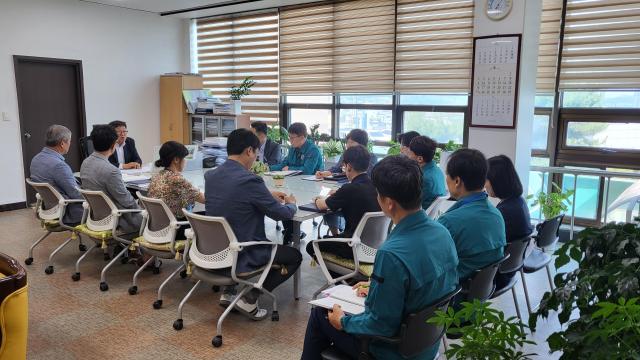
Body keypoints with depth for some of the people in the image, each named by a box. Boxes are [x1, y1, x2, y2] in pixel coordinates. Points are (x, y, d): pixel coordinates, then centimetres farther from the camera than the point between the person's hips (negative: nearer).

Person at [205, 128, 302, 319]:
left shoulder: (210, 175, -2)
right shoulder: (250, 180, -24)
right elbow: (282, 214, -12)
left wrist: (268, 195, 17)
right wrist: (291, 204, 10)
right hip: (241, 255, -7)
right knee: (295, 256, 13)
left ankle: (229, 292, 24)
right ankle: (250, 298, 5)